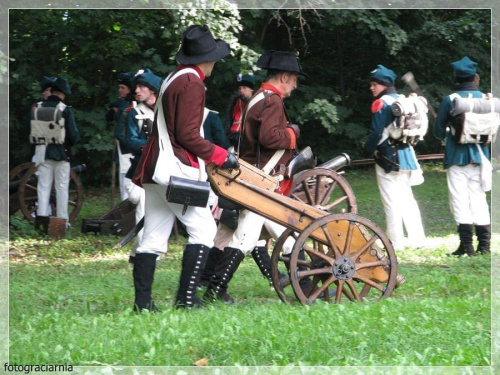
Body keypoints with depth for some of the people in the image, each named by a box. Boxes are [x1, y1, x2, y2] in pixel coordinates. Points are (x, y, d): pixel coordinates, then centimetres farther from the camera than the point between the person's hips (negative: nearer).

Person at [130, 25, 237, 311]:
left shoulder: (172, 80, 19)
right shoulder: (192, 83, -12)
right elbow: (188, 136, -17)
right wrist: (221, 156, -8)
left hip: (156, 169, 10)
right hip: (177, 169, -10)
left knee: (154, 236, 7)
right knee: (204, 229, -8)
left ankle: (142, 301, 5)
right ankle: (186, 298, -13)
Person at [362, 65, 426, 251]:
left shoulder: (381, 104, -13)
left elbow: (376, 133, -17)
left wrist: (367, 150, -3)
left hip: (388, 158, -8)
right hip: (406, 155, 8)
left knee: (392, 202, -3)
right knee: (407, 198, 15)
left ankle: (396, 242, -1)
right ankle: (417, 239, 15)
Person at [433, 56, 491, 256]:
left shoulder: (449, 100, -6)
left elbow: (438, 130, 0)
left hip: (457, 156, -3)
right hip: (480, 155, 3)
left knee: (460, 200, 0)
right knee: (479, 199, 10)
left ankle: (467, 245, -5)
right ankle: (484, 244, 7)